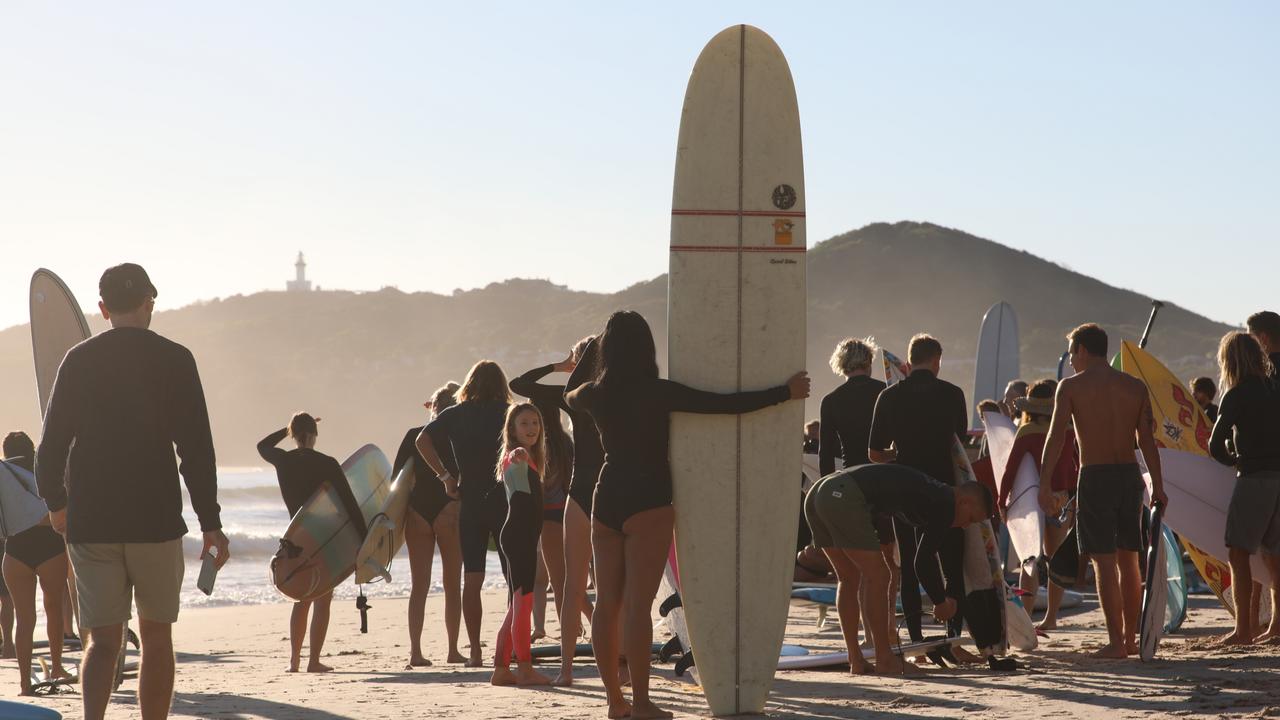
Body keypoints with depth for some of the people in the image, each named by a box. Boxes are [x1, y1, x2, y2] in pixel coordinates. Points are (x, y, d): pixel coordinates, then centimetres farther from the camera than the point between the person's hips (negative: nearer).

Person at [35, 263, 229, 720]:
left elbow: (52, 443, 5)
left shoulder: (79, 360, 3)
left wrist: (55, 502, 22)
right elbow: (196, 449, -6)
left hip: (90, 525, 1)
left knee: (103, 640, 2)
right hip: (156, 522, -1)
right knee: (156, 638, 11)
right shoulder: (173, 360, -2)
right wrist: (210, 523, -2)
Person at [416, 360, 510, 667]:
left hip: (470, 503, 1)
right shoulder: (508, 415, -1)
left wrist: (445, 477, -2)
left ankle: (475, 651, -1)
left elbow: (422, 440, -7)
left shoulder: (455, 415, 4)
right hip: (505, 501, -1)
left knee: (471, 578, 4)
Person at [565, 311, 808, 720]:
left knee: (607, 603, 9)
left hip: (607, 499, 6)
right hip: (647, 502, -6)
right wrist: (784, 393, -5)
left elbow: (570, 398, 29)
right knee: (638, 604, -7)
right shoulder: (656, 393, -12)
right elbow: (726, 404, -14)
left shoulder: (596, 394, 3)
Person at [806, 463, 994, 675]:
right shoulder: (945, 503, 2)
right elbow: (923, 561, 2)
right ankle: (885, 660, 4)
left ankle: (856, 661, 18)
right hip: (843, 497, -10)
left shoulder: (928, 490, 30)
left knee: (849, 578, 18)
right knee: (878, 576, 0)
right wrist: (941, 602, 16)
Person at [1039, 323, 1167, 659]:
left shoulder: (1071, 386, -3)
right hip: (1130, 474, 4)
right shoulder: (1136, 387, 8)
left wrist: (1044, 485, -10)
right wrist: (1158, 487, 8)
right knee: (1128, 559, 14)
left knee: (1104, 562, -3)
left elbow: (1055, 438, -9)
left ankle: (1116, 642, -6)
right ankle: (1130, 637, 18)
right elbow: (1147, 441, 6)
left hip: (1095, 478, -4)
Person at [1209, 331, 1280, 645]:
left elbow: (1216, 445, -8)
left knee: (1238, 552, -8)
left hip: (1255, 477, -7)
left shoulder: (1236, 396, -7)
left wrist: (1234, 460, 11)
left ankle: (1243, 628, -15)